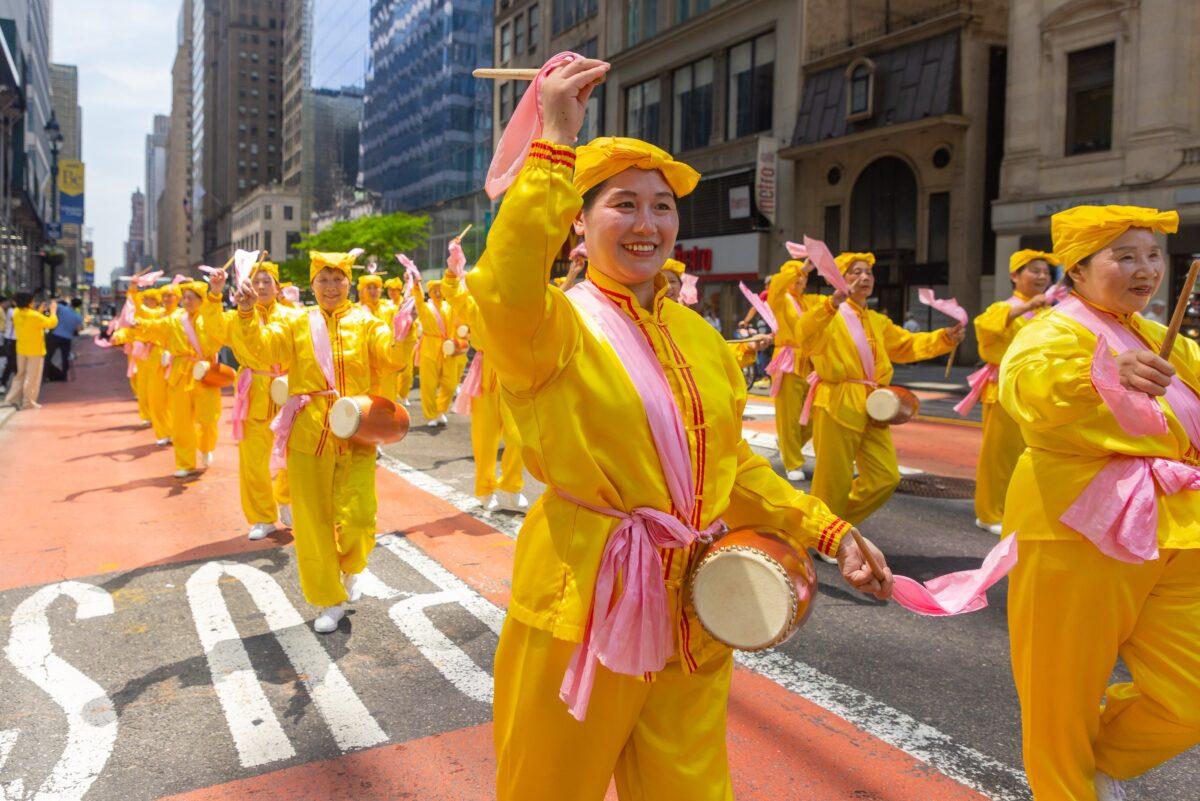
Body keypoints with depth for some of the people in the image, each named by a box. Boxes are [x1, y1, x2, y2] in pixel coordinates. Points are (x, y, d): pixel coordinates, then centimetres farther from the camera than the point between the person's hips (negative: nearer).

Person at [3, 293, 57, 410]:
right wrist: (53, 310, -2)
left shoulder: (16, 313, -1)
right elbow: (52, 323, -14)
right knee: (32, 377, 2)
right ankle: (28, 402, 6)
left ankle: (12, 398, 18)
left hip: (21, 350, 7)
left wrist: (39, 312, 12)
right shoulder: (34, 315, -23)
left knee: (21, 374, 20)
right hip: (35, 351, -7)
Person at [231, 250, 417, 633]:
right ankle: (329, 600, 23)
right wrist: (247, 314, -23)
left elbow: (394, 356, -7)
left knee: (358, 518, -4)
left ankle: (350, 569, 31)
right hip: (309, 432, 1)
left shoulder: (365, 321, 6)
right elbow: (264, 347, -7)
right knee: (312, 519, 6)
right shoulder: (296, 322, 7)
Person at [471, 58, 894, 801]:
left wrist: (827, 529, 4)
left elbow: (733, 463, 14)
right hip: (582, 602, -5)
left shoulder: (700, 337, 8)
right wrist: (554, 142, -33)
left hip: (691, 608, 5)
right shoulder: (555, 324, -10)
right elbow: (504, 293, -35)